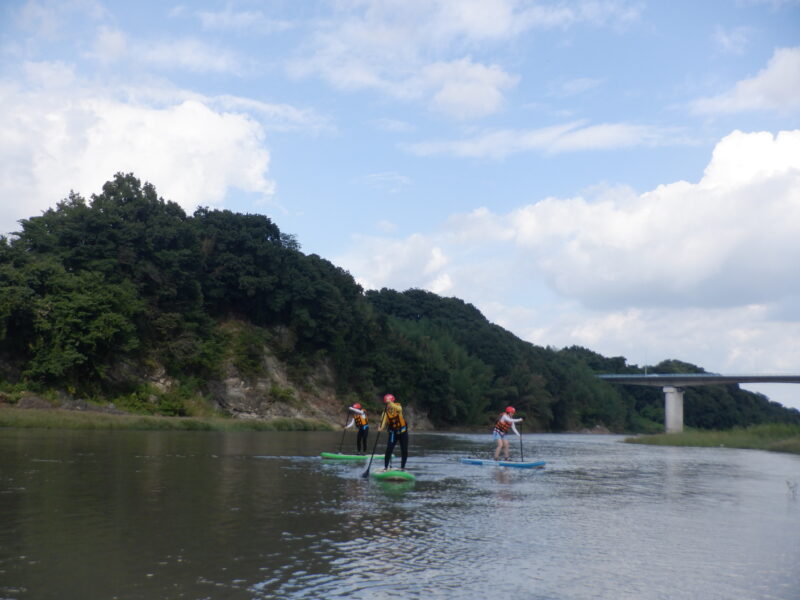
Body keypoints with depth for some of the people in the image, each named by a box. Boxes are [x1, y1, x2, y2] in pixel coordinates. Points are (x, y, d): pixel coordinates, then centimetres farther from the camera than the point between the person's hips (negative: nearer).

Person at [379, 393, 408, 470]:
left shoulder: (398, 406, -14)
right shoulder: (386, 412, -13)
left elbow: (399, 409, -40)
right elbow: (384, 421, -29)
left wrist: (391, 403, -53)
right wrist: (381, 428, -49)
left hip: (403, 432, 0)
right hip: (393, 433, 0)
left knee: (404, 451, 2)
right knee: (389, 449, -14)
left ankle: (402, 467, 18)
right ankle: (385, 467, -6)